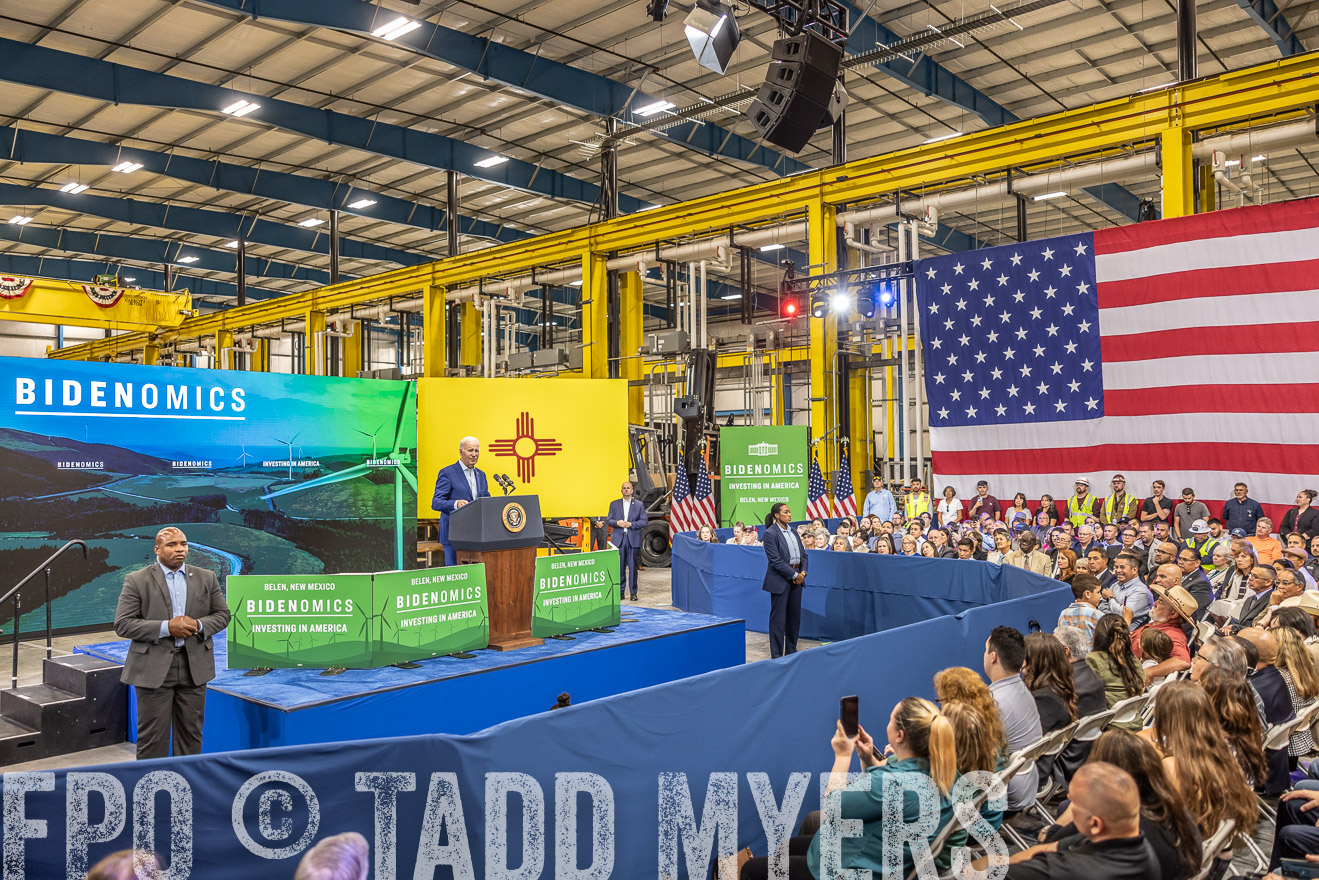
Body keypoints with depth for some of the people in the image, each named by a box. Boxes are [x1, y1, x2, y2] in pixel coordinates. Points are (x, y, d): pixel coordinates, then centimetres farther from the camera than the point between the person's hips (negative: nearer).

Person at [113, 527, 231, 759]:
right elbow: (122, 624, -7)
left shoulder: (206, 578, 7)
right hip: (153, 669, -3)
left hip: (194, 668, 3)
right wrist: (166, 627, -18)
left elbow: (222, 614, 10)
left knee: (191, 732, 11)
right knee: (152, 736, 3)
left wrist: (199, 625, -11)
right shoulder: (137, 580, -2)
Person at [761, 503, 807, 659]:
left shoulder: (793, 532, 13)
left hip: (796, 579, 7)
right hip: (780, 580, -7)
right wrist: (794, 575, -15)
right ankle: (776, 655, 8)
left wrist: (803, 572, -4)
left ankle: (791, 651, 25)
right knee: (778, 618, -1)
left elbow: (804, 555, 13)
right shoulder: (770, 533, -10)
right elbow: (776, 560, -16)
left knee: (794, 617, 12)